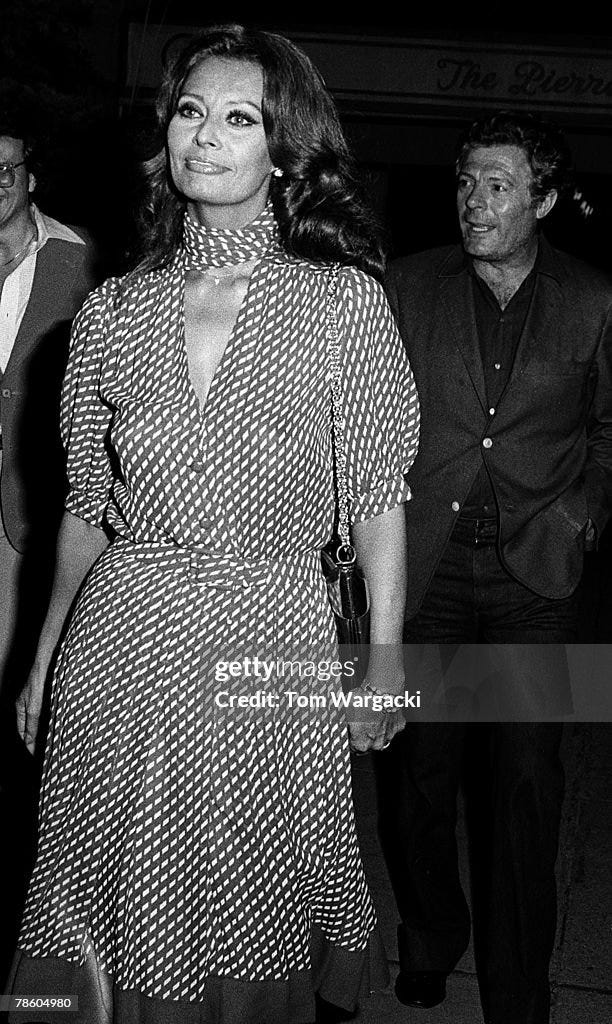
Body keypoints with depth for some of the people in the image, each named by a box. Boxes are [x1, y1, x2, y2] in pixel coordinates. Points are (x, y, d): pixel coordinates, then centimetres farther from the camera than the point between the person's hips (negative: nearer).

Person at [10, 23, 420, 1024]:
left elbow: (378, 493, 0)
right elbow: (87, 507, 11)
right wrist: (41, 661, 12)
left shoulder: (344, 301, -2)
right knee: (122, 917, 11)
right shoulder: (110, 313, 5)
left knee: (253, 919, 11)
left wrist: (384, 661, -3)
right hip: (124, 643, 2)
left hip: (276, 642, -2)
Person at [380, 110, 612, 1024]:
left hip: (534, 571, 0)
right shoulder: (408, 286, 3)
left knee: (526, 779, 1)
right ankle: (429, 946, 33)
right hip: (425, 563, 1)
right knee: (421, 769, 7)